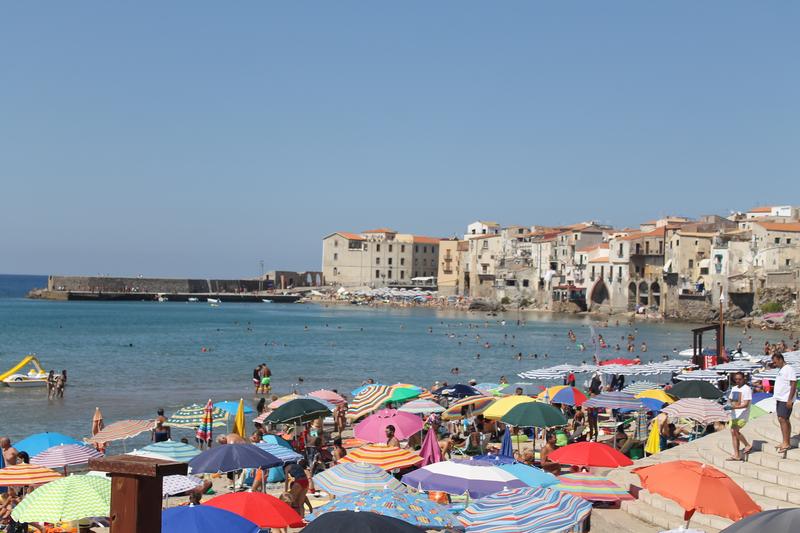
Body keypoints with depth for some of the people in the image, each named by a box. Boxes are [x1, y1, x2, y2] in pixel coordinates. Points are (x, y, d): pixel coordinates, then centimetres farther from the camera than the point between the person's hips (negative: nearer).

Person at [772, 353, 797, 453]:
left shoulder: (789, 369, -13)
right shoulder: (780, 370, 15)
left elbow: (793, 385, -17)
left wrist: (790, 400, -21)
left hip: (786, 400, -9)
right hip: (780, 399, 9)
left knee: (782, 419, -13)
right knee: (783, 420, 10)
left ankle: (786, 443, -11)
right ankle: (786, 443, 14)